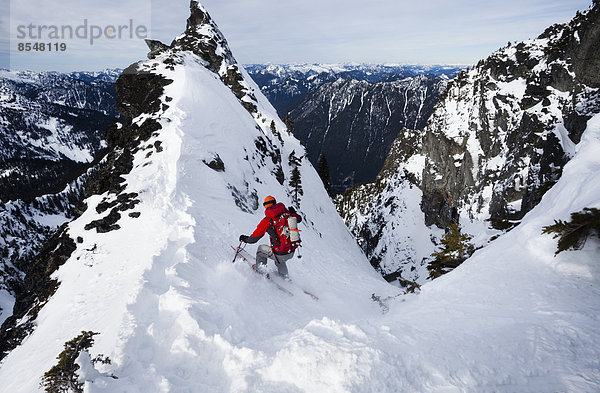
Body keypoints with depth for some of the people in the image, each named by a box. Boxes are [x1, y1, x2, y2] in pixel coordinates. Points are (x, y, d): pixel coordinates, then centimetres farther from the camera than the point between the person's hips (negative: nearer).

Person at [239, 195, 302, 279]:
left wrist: (244, 238, 16)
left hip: (281, 254, -5)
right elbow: (299, 219, 19)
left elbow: (253, 239, -5)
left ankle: (260, 269, 32)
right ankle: (284, 276, 50)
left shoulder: (266, 221, -10)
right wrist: (293, 212, 41)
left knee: (261, 249, 22)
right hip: (292, 252, 5)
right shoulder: (286, 213, 0)